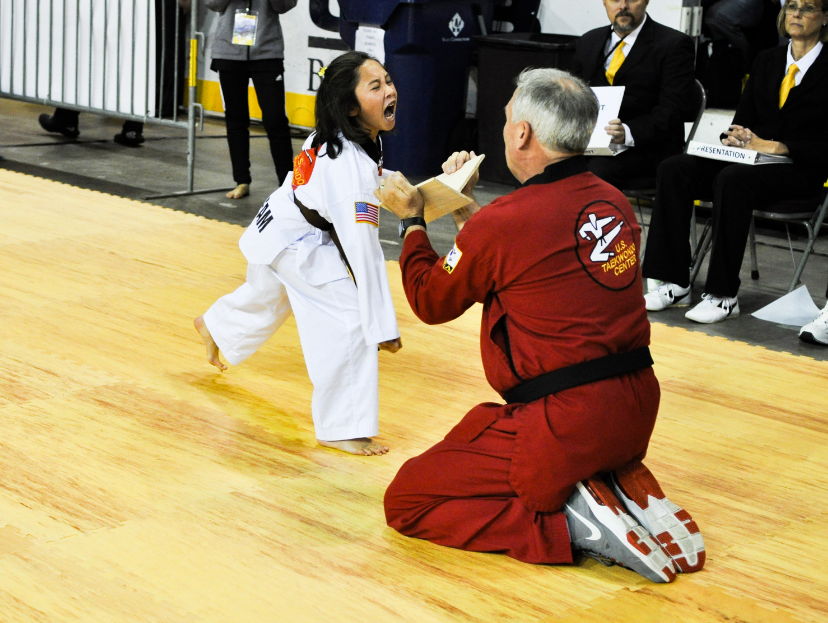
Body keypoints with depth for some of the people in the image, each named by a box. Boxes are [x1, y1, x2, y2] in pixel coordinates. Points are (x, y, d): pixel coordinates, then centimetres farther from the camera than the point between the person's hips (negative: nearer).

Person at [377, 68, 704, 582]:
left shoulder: (504, 222, -16)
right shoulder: (614, 203, 4)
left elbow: (430, 301, 2)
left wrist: (410, 220, 17)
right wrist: (467, 206, 26)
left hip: (566, 424, -8)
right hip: (636, 412, 8)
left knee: (406, 502, 5)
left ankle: (566, 522, -8)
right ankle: (621, 491, 10)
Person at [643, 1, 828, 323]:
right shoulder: (766, 61, 19)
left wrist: (775, 147, -20)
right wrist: (734, 139, -5)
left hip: (801, 169, -6)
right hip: (753, 158, 6)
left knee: (732, 179, -37)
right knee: (674, 169, -19)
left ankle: (723, 296, -31)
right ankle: (675, 285, -21)